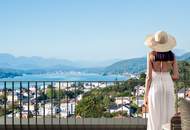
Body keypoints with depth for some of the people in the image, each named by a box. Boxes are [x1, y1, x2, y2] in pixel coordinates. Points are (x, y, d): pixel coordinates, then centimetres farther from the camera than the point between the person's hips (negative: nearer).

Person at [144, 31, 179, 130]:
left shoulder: (151, 54, -7)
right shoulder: (172, 55, 1)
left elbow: (149, 76, -9)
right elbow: (176, 76, 0)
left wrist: (145, 96, -3)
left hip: (155, 87, -2)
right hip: (168, 86, 3)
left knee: (154, 120, 6)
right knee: (168, 119, 11)